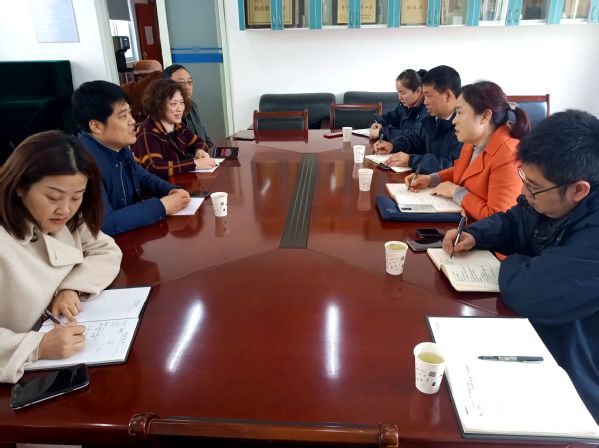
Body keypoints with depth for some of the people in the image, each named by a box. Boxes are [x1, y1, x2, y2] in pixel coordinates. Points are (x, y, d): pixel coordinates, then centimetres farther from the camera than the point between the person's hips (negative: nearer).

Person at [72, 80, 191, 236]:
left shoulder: (118, 147, 1)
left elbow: (142, 177, 17)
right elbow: (104, 224, -30)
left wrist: (171, 190, -2)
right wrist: (161, 207, -23)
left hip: (134, 232, 7)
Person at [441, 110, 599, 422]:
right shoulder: (555, 200, -6)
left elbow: (525, 291, -38)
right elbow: (511, 222, 11)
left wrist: (512, 263, -15)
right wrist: (474, 235, -9)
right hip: (535, 332, 8)